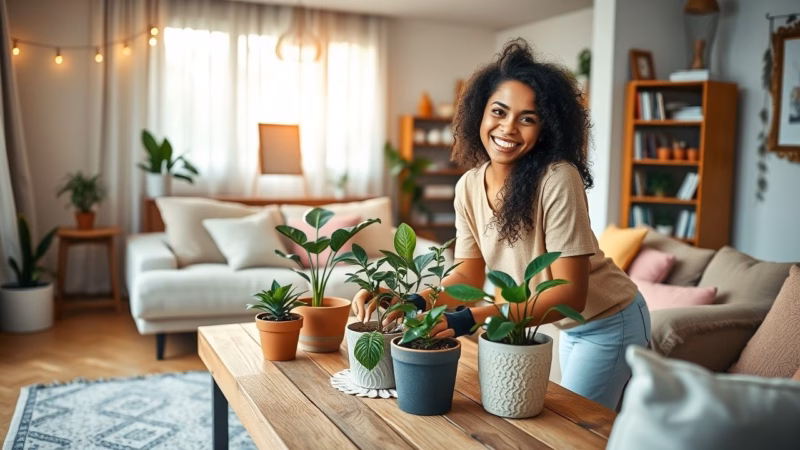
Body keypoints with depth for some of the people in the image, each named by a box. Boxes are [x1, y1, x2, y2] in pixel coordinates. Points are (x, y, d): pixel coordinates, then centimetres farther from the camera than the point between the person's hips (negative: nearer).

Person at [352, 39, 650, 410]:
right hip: (569, 327, 6)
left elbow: (570, 294, -30)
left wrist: (471, 319, -40)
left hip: (609, 321, -6)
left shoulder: (557, 179, -29)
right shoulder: (469, 187, -9)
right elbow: (469, 274, -4)